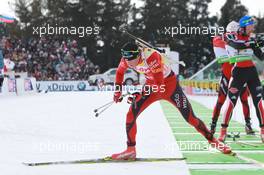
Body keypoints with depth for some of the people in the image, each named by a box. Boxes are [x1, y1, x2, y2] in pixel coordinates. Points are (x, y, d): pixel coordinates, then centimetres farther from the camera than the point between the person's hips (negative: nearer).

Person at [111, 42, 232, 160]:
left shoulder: (151, 57, -36)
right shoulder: (127, 58, -17)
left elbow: (159, 84, -37)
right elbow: (120, 72, 6)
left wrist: (142, 92, -41)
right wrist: (118, 91, 0)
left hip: (169, 84, -5)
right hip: (151, 85, 5)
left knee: (190, 118, -3)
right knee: (131, 114, -11)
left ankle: (213, 141, 17)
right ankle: (131, 150, 0)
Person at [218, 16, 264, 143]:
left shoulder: (251, 40, 9)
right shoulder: (231, 37, -4)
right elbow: (237, 45, -26)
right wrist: (253, 43, -30)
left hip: (251, 71, 4)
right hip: (238, 72, -4)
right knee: (231, 102, -9)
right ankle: (223, 131, -2)